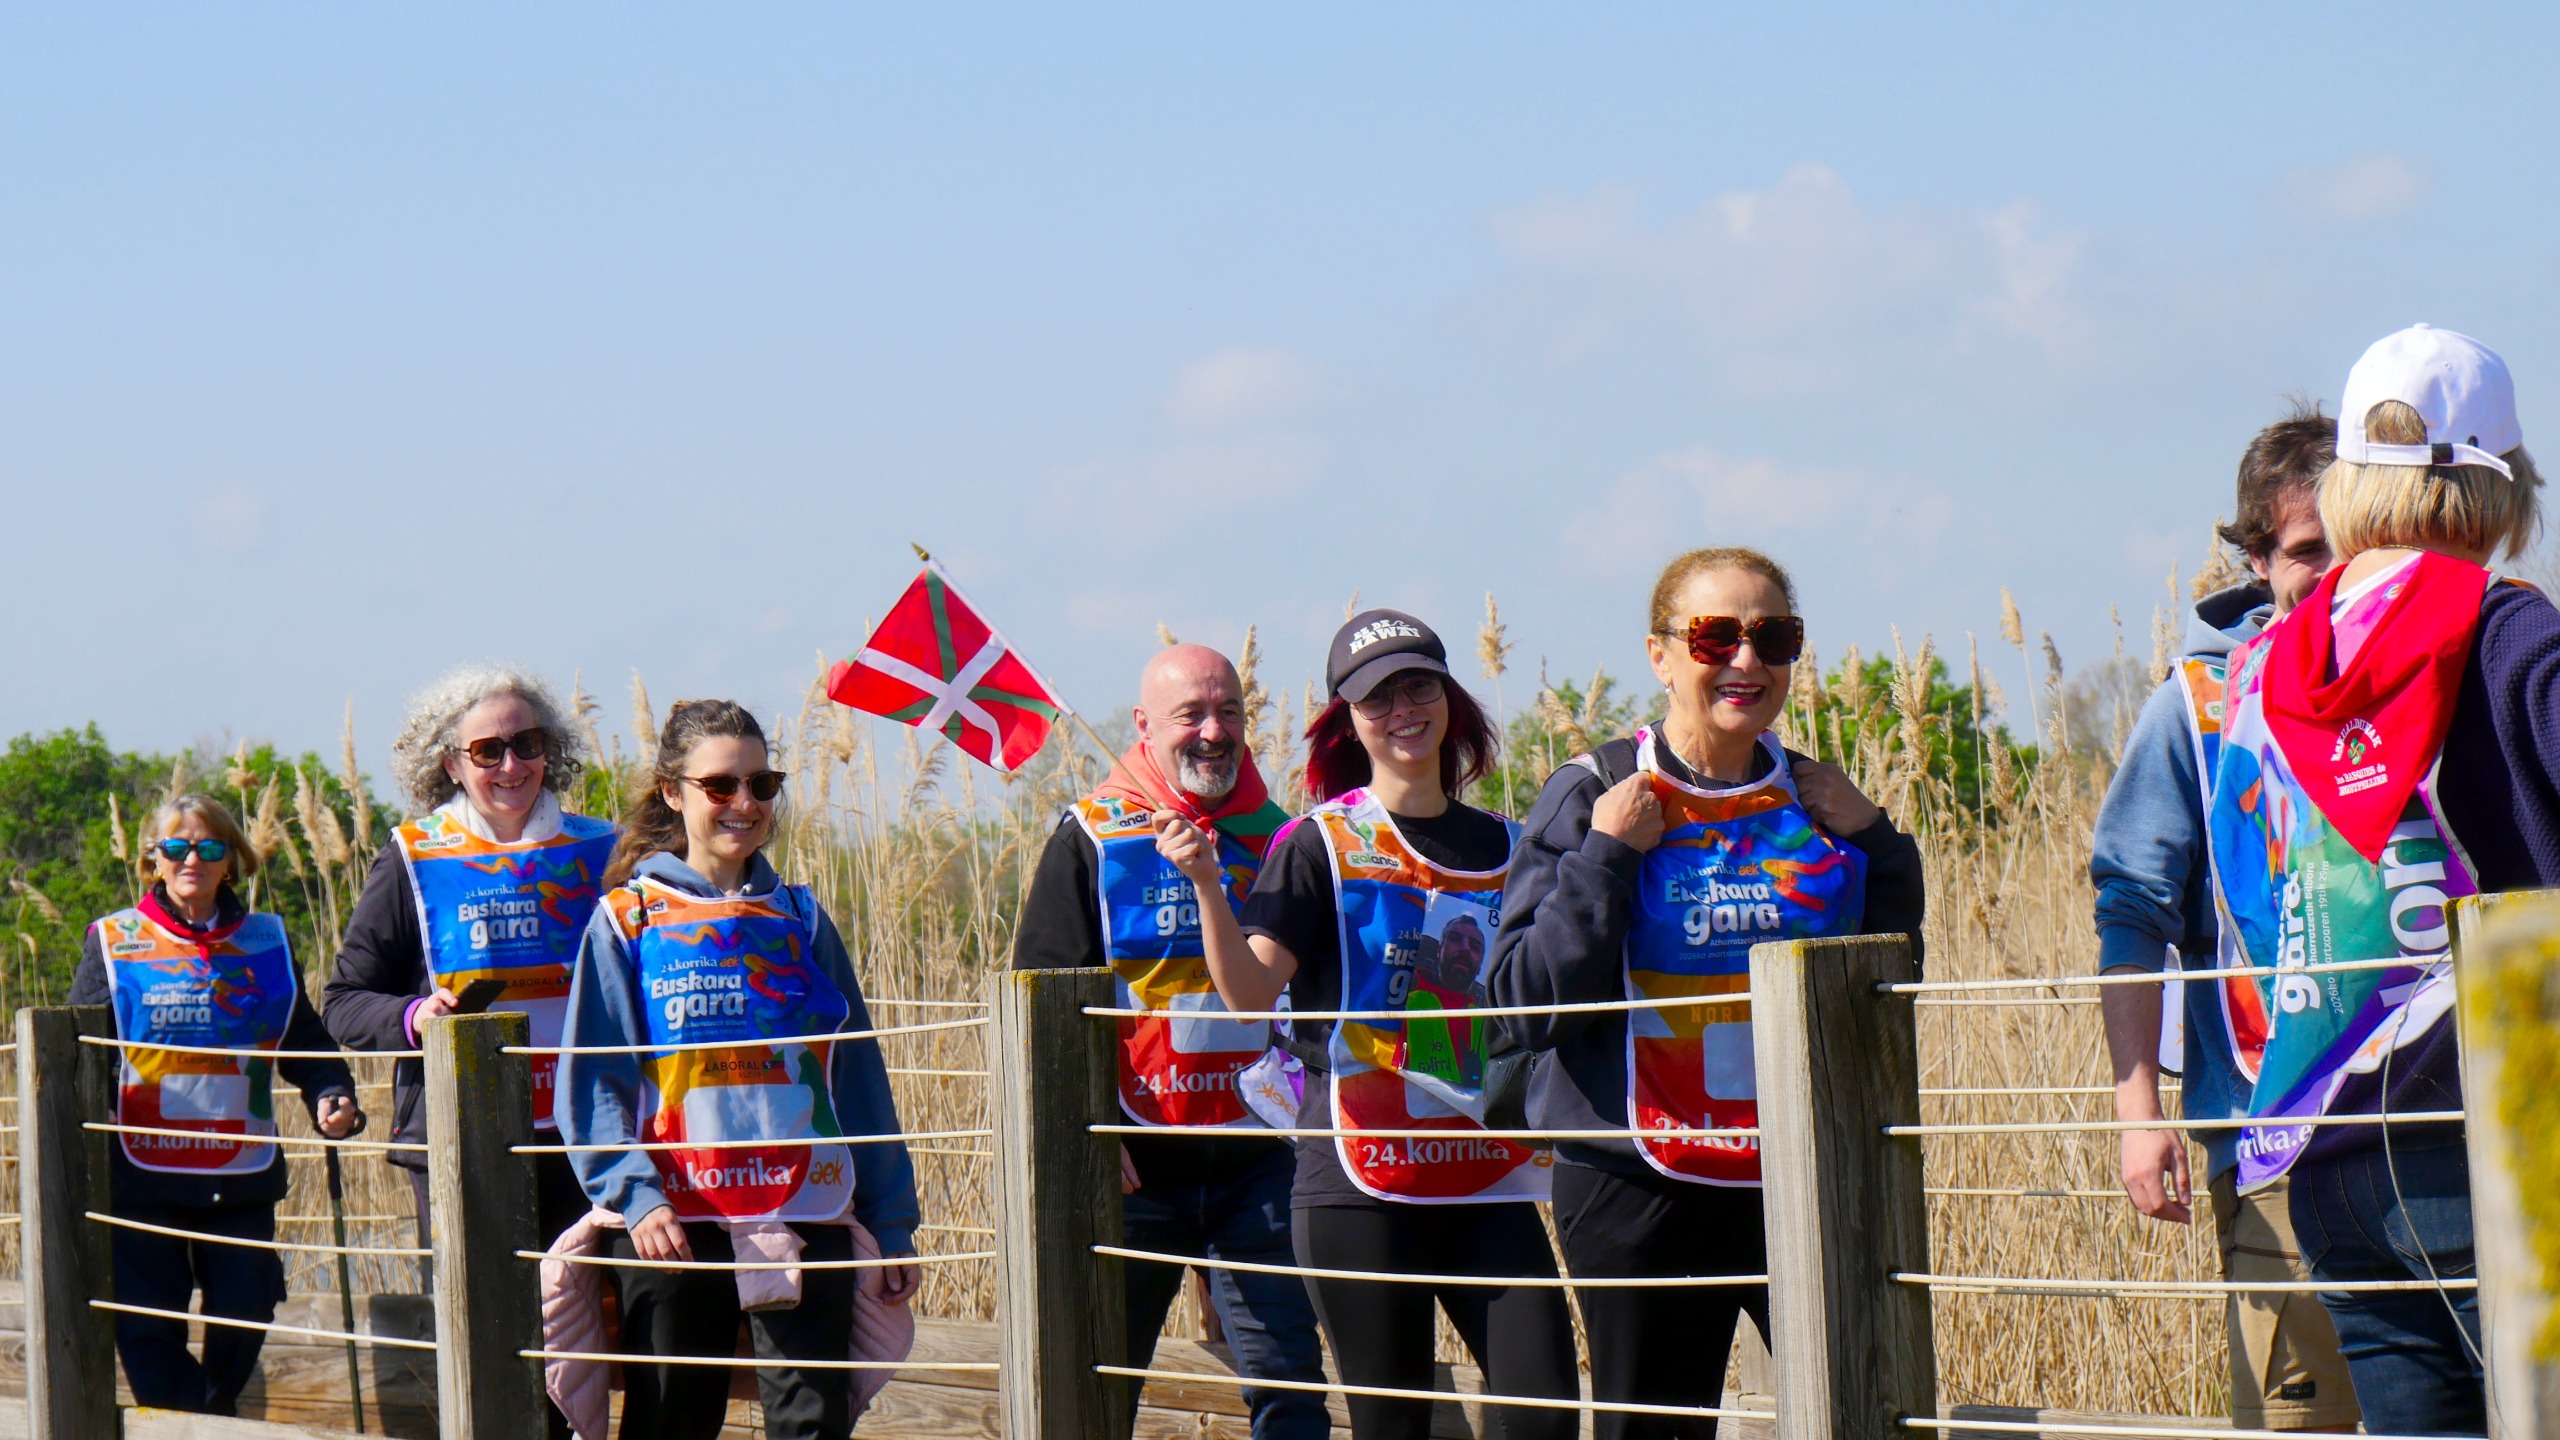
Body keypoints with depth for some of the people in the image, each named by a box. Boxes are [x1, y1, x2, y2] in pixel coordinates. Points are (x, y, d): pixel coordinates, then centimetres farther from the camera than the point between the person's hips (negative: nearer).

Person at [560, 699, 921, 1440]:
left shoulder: (800, 919, 14)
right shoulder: (627, 920, 4)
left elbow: (859, 1079, 14)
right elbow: (592, 1081, -1)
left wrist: (891, 1219, 10)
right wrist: (633, 1194, -16)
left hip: (806, 1219, 2)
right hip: (674, 1224, -2)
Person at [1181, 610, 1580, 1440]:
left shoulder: (1503, 849, 13)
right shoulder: (1321, 845, 1)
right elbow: (1250, 990, -12)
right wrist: (1207, 884, -25)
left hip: (1487, 1182, 4)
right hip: (1361, 1180, -3)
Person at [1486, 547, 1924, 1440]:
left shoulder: (1819, 800, 9)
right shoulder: (1594, 797, -3)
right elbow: (1524, 1004, -9)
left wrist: (1874, 846, 1)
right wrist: (1607, 857, -17)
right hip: (1642, 1192, -3)